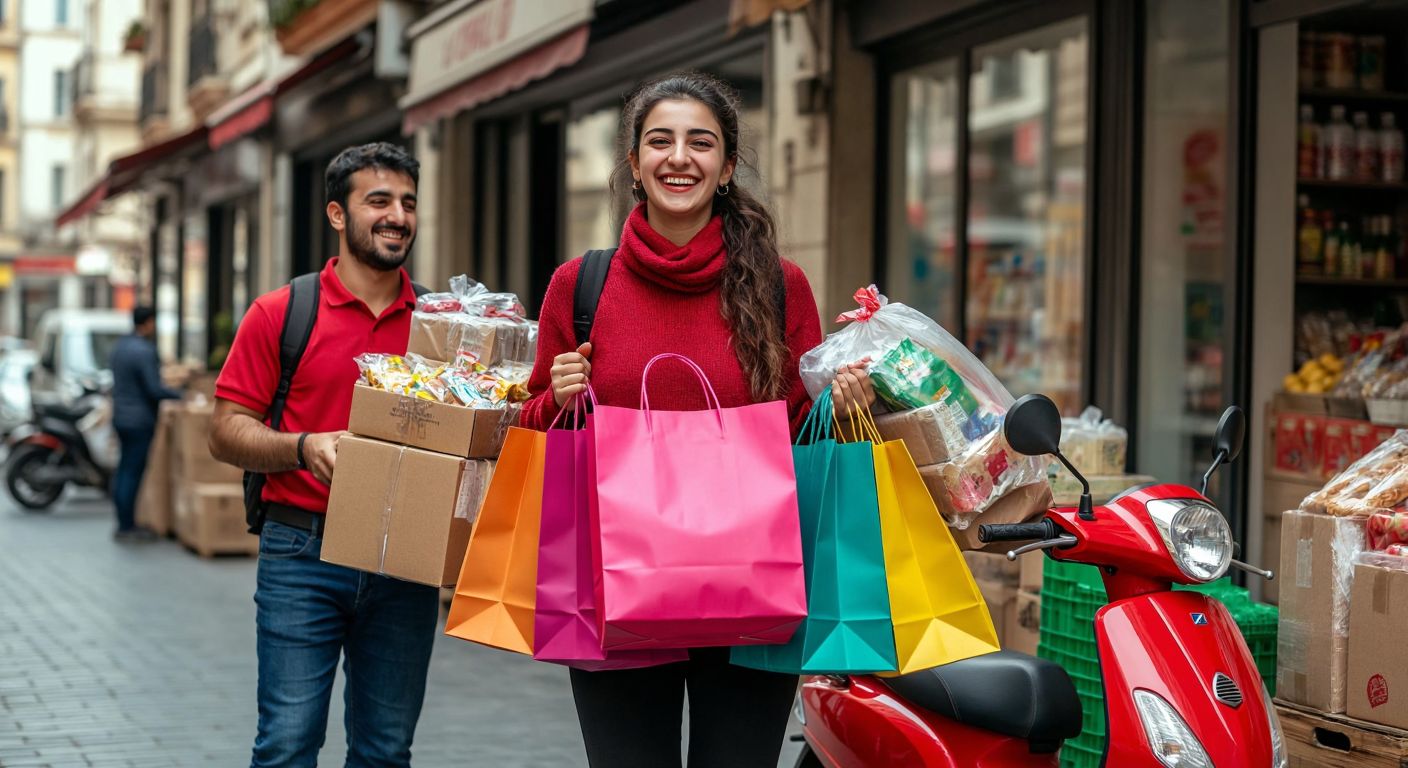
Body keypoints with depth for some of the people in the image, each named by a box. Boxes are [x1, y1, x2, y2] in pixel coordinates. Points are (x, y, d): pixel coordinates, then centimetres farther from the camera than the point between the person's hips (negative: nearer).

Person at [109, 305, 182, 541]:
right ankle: (127, 528, -1)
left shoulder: (120, 346, 11)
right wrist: (179, 395, -5)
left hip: (121, 416, 9)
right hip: (139, 420, -9)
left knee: (123, 470, 13)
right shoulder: (144, 351, -19)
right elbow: (155, 389, -20)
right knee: (133, 473, -4)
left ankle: (124, 524, 19)